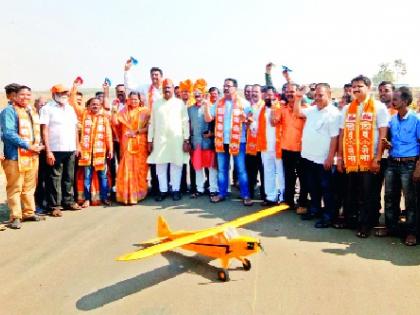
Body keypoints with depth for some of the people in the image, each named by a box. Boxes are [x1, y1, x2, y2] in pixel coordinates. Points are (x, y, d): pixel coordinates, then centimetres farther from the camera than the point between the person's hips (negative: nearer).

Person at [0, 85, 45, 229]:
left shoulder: (32, 111, 17)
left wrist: (38, 145, 3)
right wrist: (28, 146, -19)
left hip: (32, 156, 7)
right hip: (16, 156, -7)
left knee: (29, 187, 14)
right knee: (15, 188, -2)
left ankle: (29, 212, 24)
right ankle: (15, 217, 4)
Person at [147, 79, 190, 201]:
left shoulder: (180, 103, 3)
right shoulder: (156, 103, 10)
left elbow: (185, 122, 1)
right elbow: (152, 123, 10)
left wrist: (186, 140, -5)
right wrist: (150, 140, 5)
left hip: (176, 140, -2)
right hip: (160, 140, 2)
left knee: (176, 165, 1)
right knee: (160, 166, 3)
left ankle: (176, 190, 11)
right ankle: (163, 190, 13)